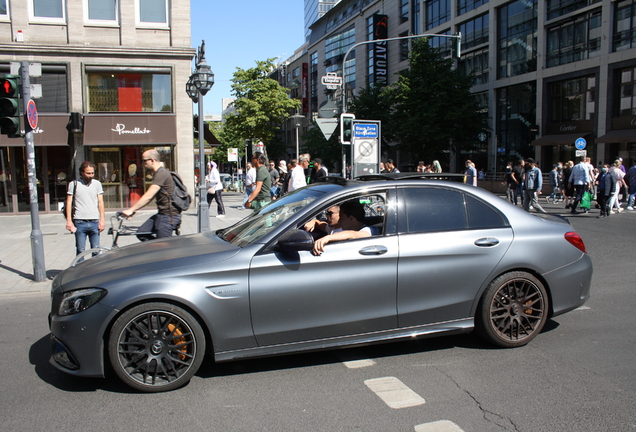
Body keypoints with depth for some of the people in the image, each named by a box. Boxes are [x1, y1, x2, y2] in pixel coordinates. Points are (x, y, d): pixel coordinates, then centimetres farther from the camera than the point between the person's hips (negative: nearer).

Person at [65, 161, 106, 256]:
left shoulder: (97, 184, 9)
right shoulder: (74, 184, 3)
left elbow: (100, 202, 9)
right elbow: (69, 202, 4)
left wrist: (102, 220, 2)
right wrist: (69, 221, -3)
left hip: (94, 222, 2)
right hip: (80, 223, -1)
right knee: (80, 250, 3)